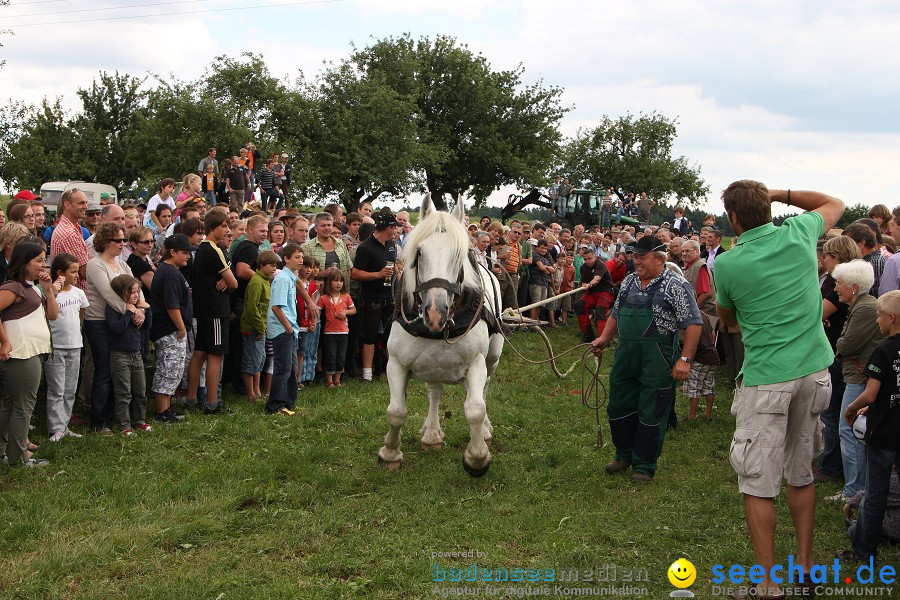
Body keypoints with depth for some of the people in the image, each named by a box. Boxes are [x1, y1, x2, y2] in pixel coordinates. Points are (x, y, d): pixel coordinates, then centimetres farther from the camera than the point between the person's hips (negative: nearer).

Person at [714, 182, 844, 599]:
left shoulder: (727, 264, -9)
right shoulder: (798, 235, -1)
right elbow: (835, 203, 22)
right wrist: (781, 195, 16)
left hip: (766, 380, -5)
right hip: (814, 372, 5)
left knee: (758, 484, 1)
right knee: (802, 473, 17)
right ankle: (805, 565, 27)